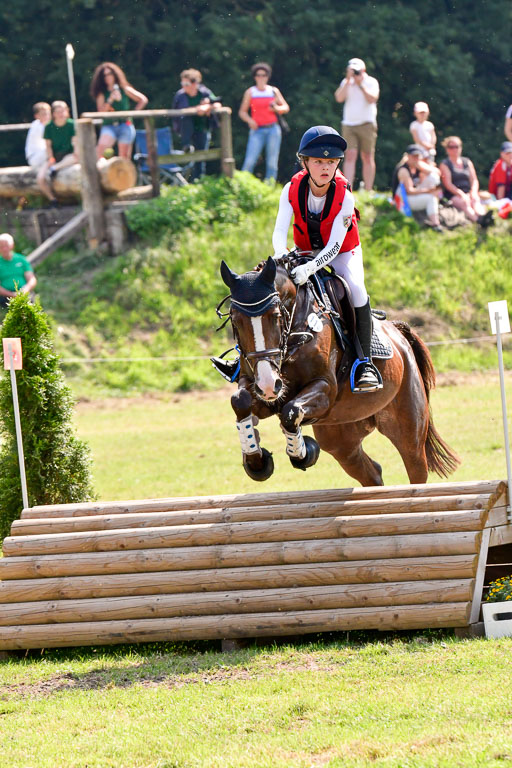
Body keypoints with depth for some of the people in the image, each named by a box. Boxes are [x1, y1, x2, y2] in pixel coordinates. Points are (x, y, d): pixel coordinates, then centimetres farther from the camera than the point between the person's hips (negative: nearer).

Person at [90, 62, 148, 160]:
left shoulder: (125, 90, 6)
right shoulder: (102, 94, 8)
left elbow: (143, 100, 9)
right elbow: (101, 111, -4)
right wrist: (110, 100, -16)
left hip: (125, 125, 0)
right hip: (109, 126, 0)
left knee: (124, 157, -3)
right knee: (101, 148, -26)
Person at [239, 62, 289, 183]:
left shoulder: (274, 91, 10)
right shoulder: (250, 92, 7)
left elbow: (286, 108, 14)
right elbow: (242, 112, 9)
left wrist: (276, 108, -8)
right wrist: (249, 120, -11)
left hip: (273, 130, 2)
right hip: (257, 131, -2)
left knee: (272, 162, 0)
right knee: (250, 161, -14)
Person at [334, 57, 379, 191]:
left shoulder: (371, 82, 1)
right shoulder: (346, 82, 7)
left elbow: (372, 99, -13)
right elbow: (339, 98, -8)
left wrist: (360, 84, -13)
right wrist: (348, 80, -11)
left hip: (366, 124, -1)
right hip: (349, 124, 1)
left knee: (367, 158, 3)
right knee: (350, 156, -9)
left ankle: (368, 191, 8)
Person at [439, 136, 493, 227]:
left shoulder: (467, 162, 21)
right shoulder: (445, 164, 7)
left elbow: (474, 181, 15)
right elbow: (448, 184, -4)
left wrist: (473, 192, -7)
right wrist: (461, 194, -18)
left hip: (468, 193, 4)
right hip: (452, 195, -4)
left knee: (475, 200, -31)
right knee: (464, 202, -36)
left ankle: (482, 215, -65)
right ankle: (478, 219, -66)